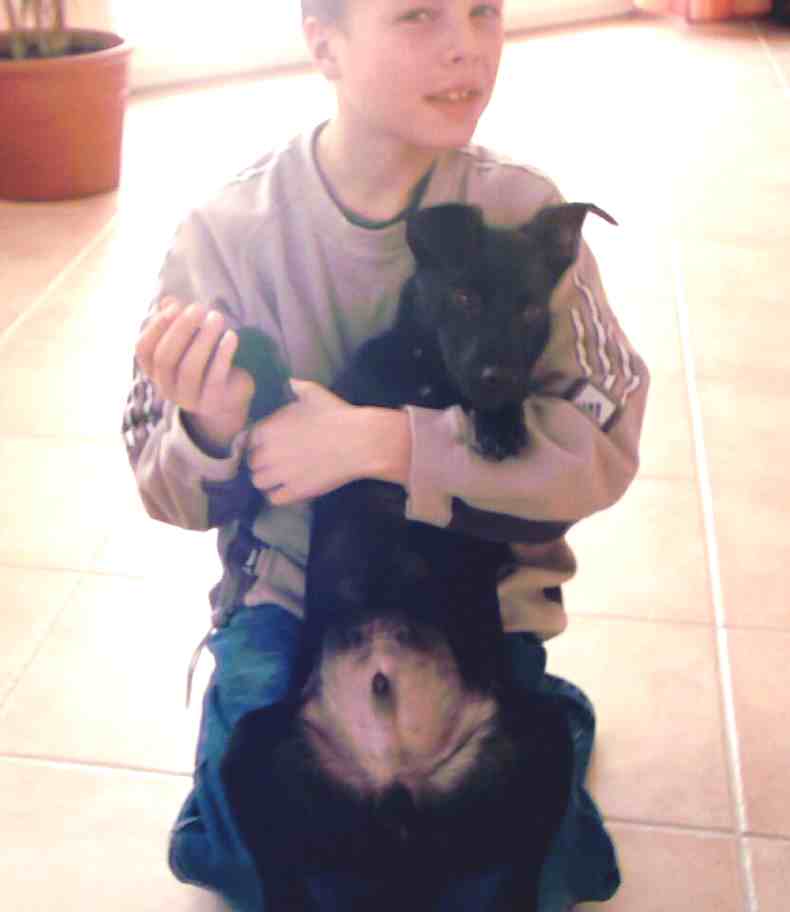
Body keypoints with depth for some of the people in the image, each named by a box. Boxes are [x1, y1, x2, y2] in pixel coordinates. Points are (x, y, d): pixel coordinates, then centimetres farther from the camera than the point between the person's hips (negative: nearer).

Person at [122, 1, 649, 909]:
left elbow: (604, 446, -18)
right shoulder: (223, 232, -12)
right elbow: (176, 500, -4)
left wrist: (382, 441, -29)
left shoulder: (524, 212, -13)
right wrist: (210, 433, -29)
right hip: (289, 588, 0)